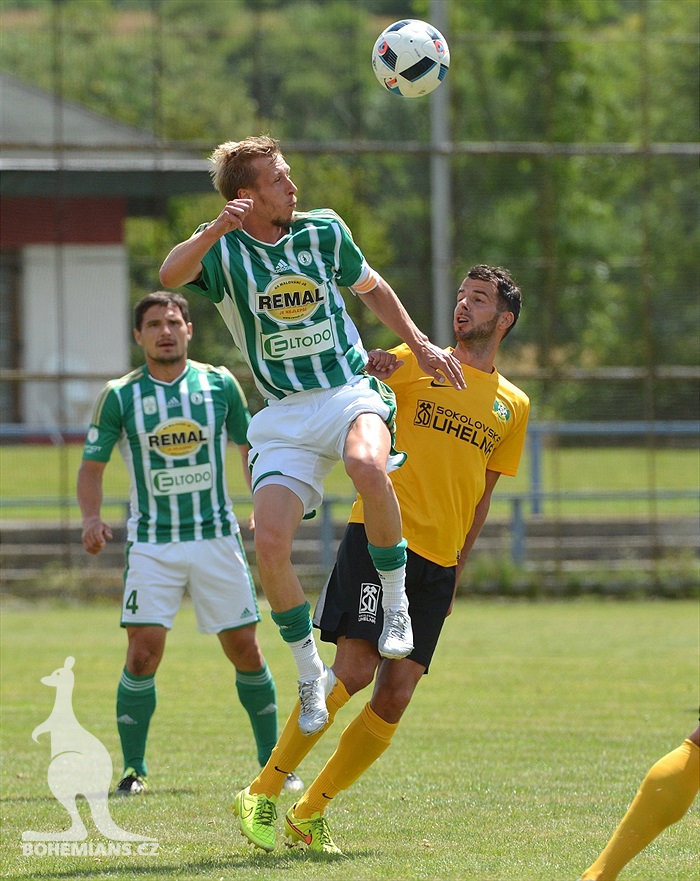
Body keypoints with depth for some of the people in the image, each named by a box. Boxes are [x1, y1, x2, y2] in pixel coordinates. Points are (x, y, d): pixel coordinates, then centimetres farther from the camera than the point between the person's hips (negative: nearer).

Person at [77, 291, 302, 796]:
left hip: (217, 537, 1)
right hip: (152, 542, -1)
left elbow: (249, 447, 14)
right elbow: (93, 465, 3)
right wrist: (92, 518, -14)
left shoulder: (220, 384, 2)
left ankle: (272, 763, 17)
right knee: (143, 654, -13)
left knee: (246, 652, 3)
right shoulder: (120, 396, -2)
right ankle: (134, 769, 0)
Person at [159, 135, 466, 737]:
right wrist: (216, 230, -42)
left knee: (367, 465, -36)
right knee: (270, 544, -17)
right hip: (284, 414, 0)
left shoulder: (323, 230, 4)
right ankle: (310, 673, 5)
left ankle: (397, 603, -16)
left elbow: (372, 288, 22)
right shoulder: (222, 249, -3)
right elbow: (171, 276, -26)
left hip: (350, 394, 0)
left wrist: (420, 345, 16)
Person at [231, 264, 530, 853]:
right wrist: (365, 369, -22)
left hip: (438, 561, 4)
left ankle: (310, 814, 8)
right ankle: (262, 794, -8)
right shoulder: (418, 362, 7)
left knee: (395, 696, -3)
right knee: (353, 672, -17)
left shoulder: (513, 406, 17)